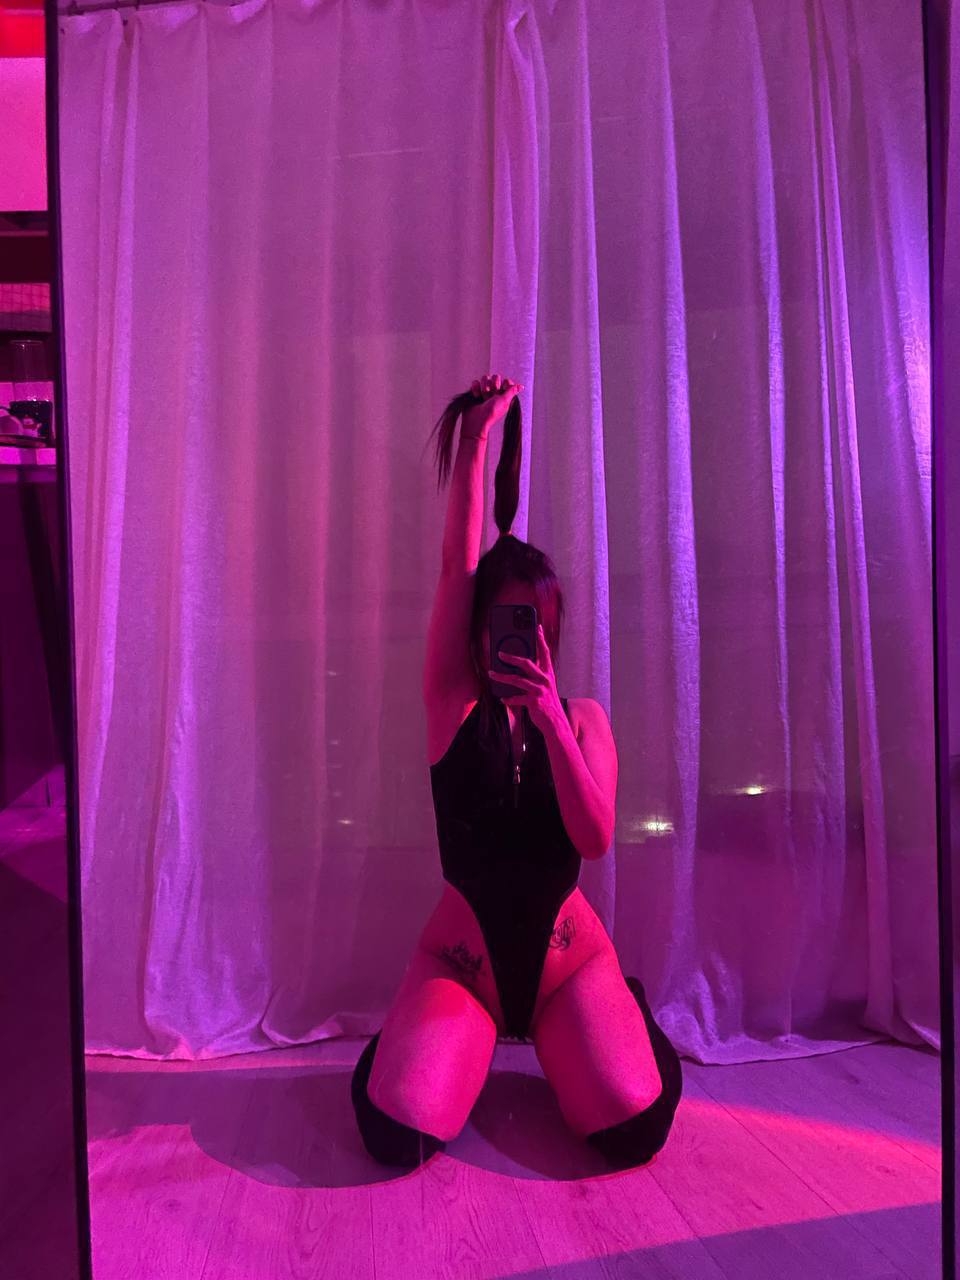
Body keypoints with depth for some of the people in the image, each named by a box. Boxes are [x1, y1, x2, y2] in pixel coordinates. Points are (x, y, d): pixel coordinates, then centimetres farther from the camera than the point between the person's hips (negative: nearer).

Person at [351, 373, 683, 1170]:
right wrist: (476, 437, -15)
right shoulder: (455, 703, -7)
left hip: (566, 950, 1)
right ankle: (468, 1046, 20)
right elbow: (457, 563, -15)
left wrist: (551, 721, -25)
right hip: (462, 952, -1)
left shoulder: (583, 717, -3)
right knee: (396, 1137, -15)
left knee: (634, 1129, -12)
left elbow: (595, 840, -15)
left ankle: (605, 1030, 24)